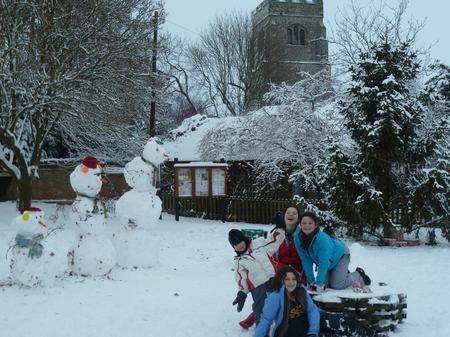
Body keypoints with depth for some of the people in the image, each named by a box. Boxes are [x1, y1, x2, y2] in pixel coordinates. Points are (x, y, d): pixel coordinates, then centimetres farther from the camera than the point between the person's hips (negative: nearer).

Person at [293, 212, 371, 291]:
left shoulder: (322, 239, -41)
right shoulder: (297, 238, -24)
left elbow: (324, 263, -38)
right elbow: (306, 260, -17)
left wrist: (319, 285, -37)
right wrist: (311, 281, -17)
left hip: (340, 254, -6)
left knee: (336, 285, -11)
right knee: (326, 283, 2)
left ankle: (359, 275, 14)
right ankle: (344, 273, 30)